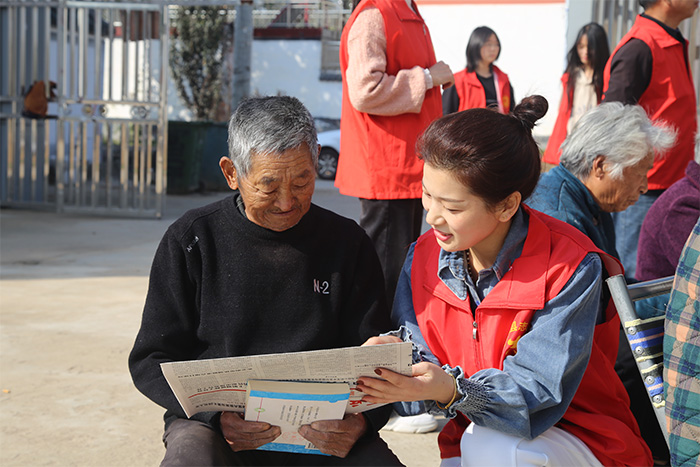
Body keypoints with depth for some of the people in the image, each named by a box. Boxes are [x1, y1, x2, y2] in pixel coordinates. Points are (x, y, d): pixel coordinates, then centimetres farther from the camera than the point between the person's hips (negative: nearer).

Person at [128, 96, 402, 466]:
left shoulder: (348, 243, 6)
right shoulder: (191, 242, 2)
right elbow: (151, 360, 2)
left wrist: (360, 421, -16)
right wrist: (216, 414, -17)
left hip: (322, 432, 1)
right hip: (212, 423, -1)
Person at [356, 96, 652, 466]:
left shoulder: (570, 268, -20)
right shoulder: (424, 255, -3)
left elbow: (537, 392, -25)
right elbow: (426, 356, -1)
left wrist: (452, 390, -42)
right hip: (474, 434, 5)